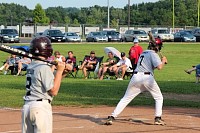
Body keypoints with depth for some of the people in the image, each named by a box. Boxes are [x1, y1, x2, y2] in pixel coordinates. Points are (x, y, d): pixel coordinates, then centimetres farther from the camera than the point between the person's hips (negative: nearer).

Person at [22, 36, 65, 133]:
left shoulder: (30, 67, 11)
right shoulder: (44, 67, -12)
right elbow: (54, 91, -11)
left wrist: (61, 70, 7)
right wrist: (59, 71, -7)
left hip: (27, 105, 8)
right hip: (41, 106, -8)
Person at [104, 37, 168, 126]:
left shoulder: (143, 53, 24)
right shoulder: (153, 54, 2)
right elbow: (159, 67, -10)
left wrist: (162, 61, 23)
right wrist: (163, 61, 9)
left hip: (136, 76, 5)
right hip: (147, 77, -5)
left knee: (126, 98, 7)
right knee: (159, 97, 15)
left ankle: (112, 117, -4)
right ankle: (157, 118, 4)